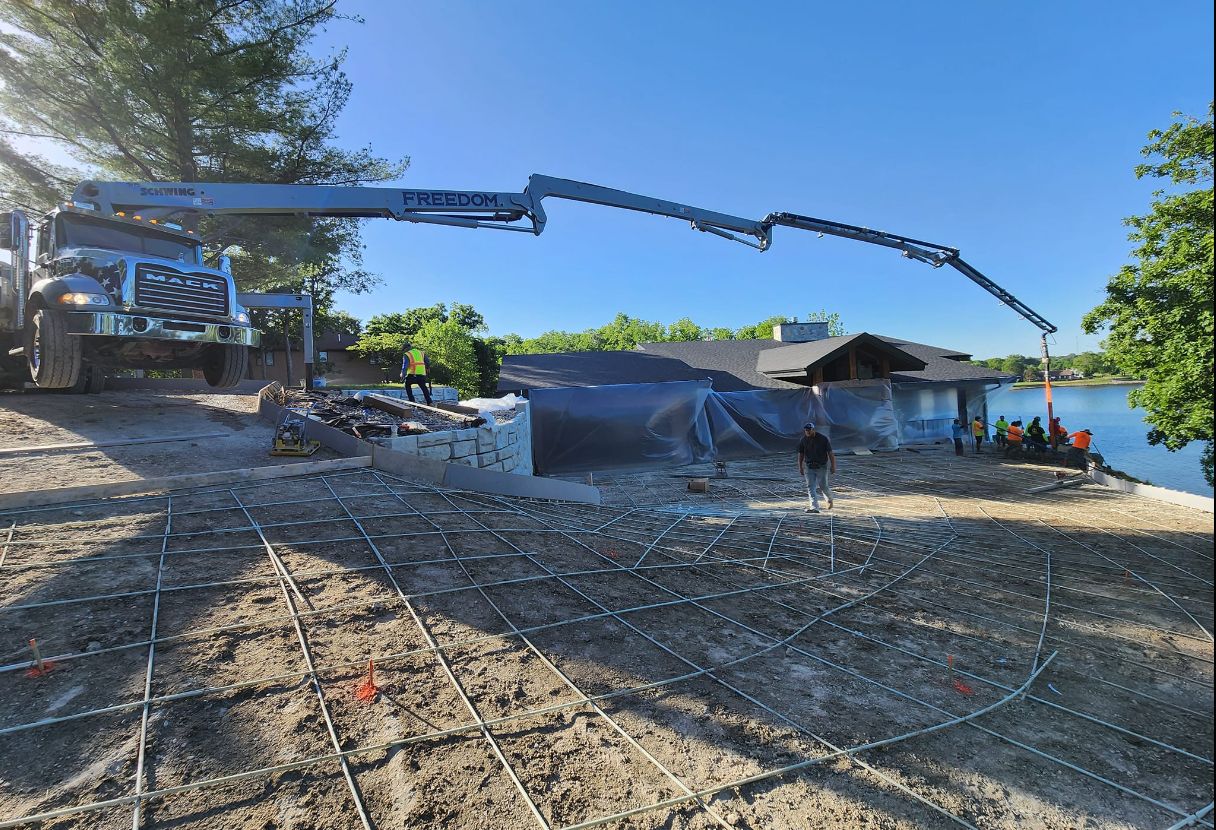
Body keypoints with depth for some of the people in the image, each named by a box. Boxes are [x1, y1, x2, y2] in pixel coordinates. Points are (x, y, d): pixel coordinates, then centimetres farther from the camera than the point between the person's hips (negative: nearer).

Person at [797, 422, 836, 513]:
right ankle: (814, 507, -8)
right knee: (811, 487, -6)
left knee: (823, 486, 5)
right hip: (808, 467, 3)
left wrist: (833, 466, -9)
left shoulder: (823, 438, -8)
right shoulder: (803, 440, 0)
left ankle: (830, 498, 38)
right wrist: (800, 467, 10)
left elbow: (830, 452, -5)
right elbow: (801, 454, 10)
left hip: (822, 466, -3)